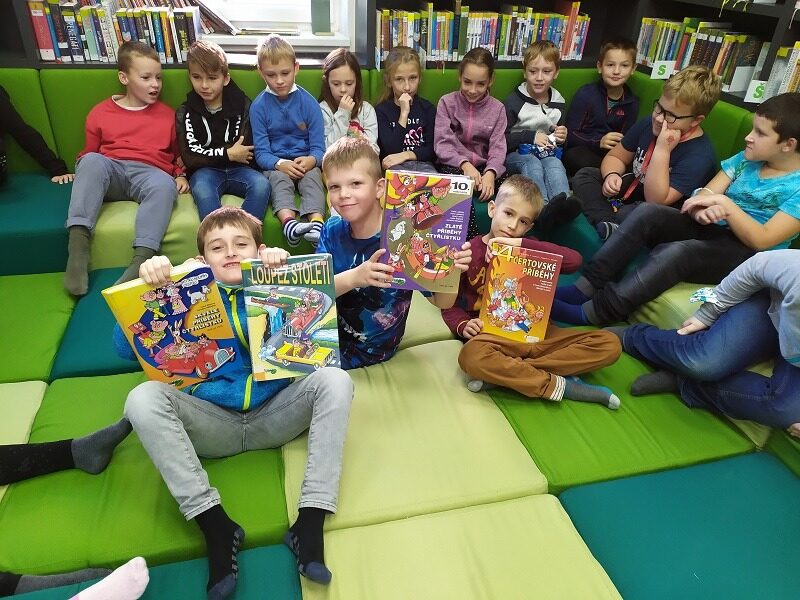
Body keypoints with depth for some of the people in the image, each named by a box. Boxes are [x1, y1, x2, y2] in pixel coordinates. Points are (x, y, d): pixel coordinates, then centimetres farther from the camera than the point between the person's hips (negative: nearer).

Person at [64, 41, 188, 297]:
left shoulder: (167, 114, 19)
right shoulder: (100, 113, 17)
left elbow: (179, 153, 24)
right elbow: (89, 153, 22)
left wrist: (181, 175, 5)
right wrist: (80, 172, 1)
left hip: (149, 174, -1)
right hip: (110, 173, 1)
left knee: (165, 184, -37)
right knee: (92, 161, -34)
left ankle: (140, 262, -51)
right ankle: (77, 246, -40)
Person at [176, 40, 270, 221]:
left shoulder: (242, 106, 8)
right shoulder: (185, 113, 9)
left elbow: (246, 151, 2)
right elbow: (190, 157, -2)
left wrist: (212, 154, -1)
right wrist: (227, 154, -7)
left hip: (237, 169, 1)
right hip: (205, 170, 0)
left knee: (262, 185, -33)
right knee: (203, 192, -37)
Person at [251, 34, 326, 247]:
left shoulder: (309, 103, 2)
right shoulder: (258, 106, 2)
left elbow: (319, 147, 1)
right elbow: (261, 152, -1)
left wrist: (311, 160, -22)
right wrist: (280, 164, -22)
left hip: (305, 163, 0)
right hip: (275, 165, 0)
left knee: (312, 175, -31)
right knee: (279, 178, -32)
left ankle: (316, 222, -54)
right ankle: (288, 221, -57)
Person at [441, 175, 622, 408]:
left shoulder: (529, 248, 10)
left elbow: (574, 261, -10)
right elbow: (450, 306, 6)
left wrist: (518, 244, -16)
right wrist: (463, 325, -18)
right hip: (494, 335, -4)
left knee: (609, 344, -15)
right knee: (471, 356, -39)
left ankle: (504, 374, -25)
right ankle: (561, 386, -24)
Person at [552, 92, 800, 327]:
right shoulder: (744, 160, 12)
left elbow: (762, 240, -14)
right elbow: (701, 197, 2)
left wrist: (725, 203, -22)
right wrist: (701, 209, -22)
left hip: (745, 256, -6)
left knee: (676, 251, -37)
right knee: (647, 212, -23)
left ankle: (592, 313, -40)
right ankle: (585, 288, -30)